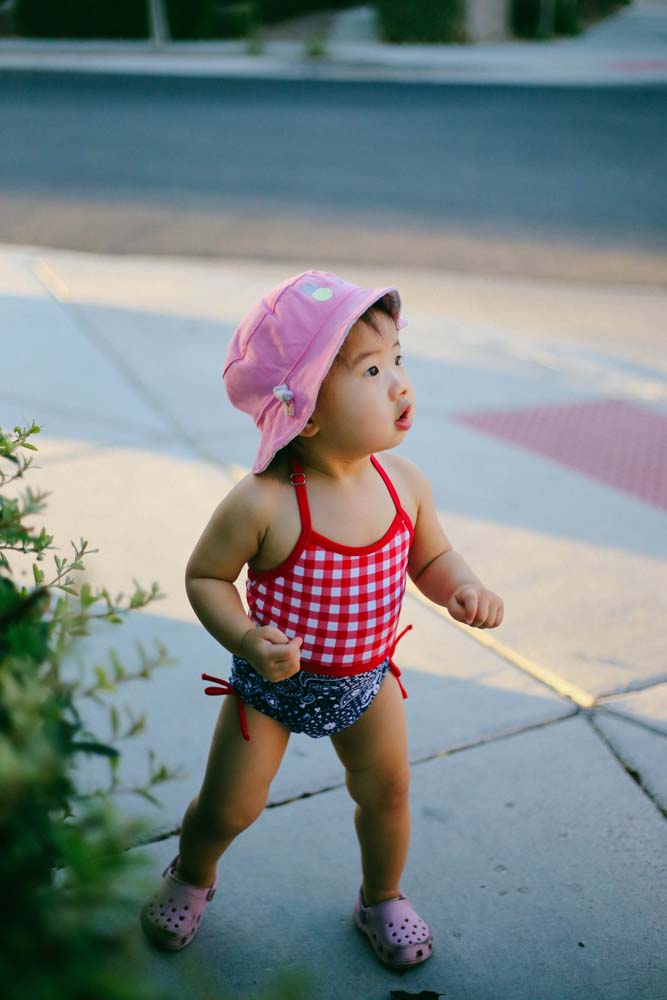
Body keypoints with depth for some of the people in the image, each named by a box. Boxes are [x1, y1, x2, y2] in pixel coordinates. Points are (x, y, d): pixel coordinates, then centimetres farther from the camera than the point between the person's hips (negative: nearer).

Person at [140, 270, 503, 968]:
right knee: (228, 808, 10)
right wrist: (247, 639, -31)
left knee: (387, 792, 17)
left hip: (368, 679, 4)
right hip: (273, 682, -3)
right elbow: (205, 576, -16)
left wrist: (462, 588, -21)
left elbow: (432, 558, 1)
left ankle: (381, 899, 48)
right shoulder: (263, 505, -31)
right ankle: (191, 877, 46)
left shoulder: (404, 483, -16)